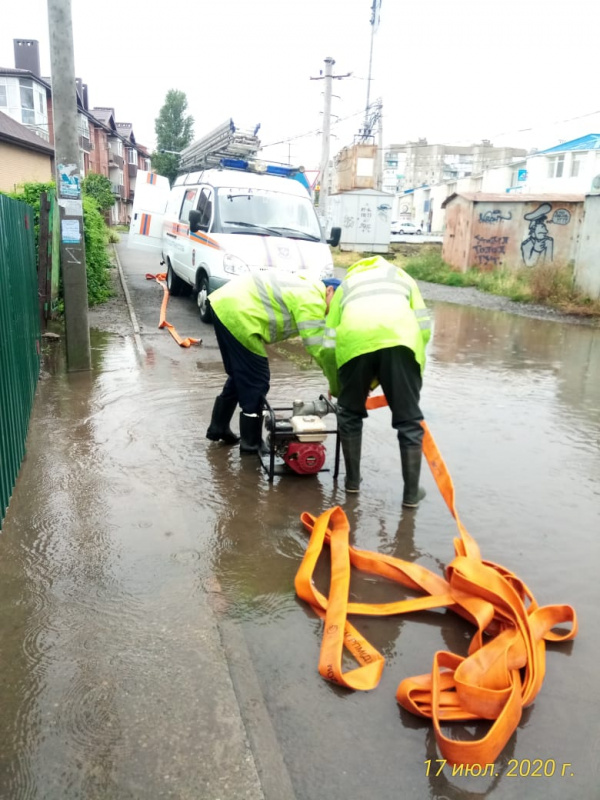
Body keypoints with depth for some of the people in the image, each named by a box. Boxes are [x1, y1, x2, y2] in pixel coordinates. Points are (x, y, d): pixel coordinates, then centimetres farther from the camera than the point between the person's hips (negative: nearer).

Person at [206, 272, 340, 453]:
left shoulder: (306, 290, 21)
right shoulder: (312, 300, -10)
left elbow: (316, 343, 21)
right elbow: (320, 348, -14)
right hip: (237, 314, -10)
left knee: (241, 375, 22)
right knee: (256, 381, 0)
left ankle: (218, 428, 32)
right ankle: (251, 443, 12)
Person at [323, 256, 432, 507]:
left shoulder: (345, 285, 37)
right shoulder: (402, 276, 38)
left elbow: (329, 342, 25)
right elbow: (424, 326, 22)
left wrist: (336, 388, 36)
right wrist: (413, 376, 29)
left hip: (355, 339, 0)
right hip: (400, 337, 0)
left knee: (350, 413, 21)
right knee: (408, 419, 11)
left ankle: (352, 480, 29)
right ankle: (411, 493, 17)